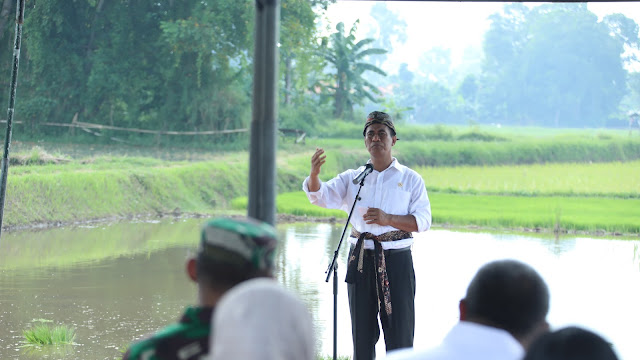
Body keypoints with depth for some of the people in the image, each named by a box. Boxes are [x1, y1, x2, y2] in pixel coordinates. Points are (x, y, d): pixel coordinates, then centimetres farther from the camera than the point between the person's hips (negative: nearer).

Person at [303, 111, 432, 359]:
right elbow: (321, 196, -2)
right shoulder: (352, 178, 12)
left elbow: (423, 221, -3)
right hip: (361, 260, 2)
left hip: (396, 258, -2)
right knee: (362, 331, 6)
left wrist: (388, 219, -18)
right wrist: (314, 174, -24)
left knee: (399, 332, -3)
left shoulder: (410, 179, 6)